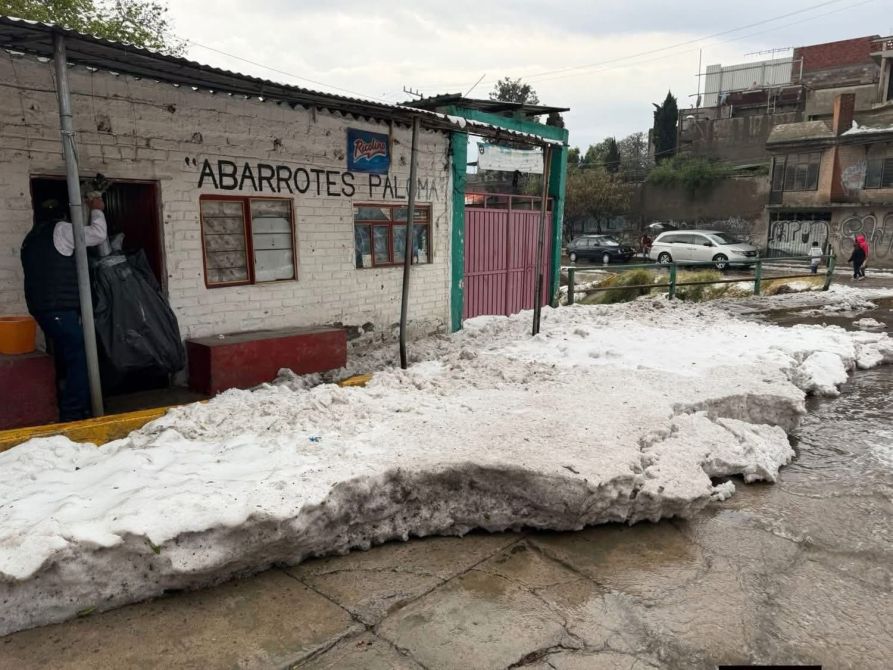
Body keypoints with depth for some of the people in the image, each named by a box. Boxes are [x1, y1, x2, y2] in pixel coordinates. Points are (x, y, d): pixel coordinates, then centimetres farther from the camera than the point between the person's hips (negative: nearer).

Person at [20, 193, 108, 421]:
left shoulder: (31, 239, 22)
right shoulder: (59, 229, -3)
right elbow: (98, 235, -4)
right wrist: (96, 210, 11)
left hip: (42, 307, 9)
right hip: (60, 307, -9)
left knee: (66, 359, 15)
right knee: (79, 359, -10)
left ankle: (68, 412, 20)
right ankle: (73, 415, -13)